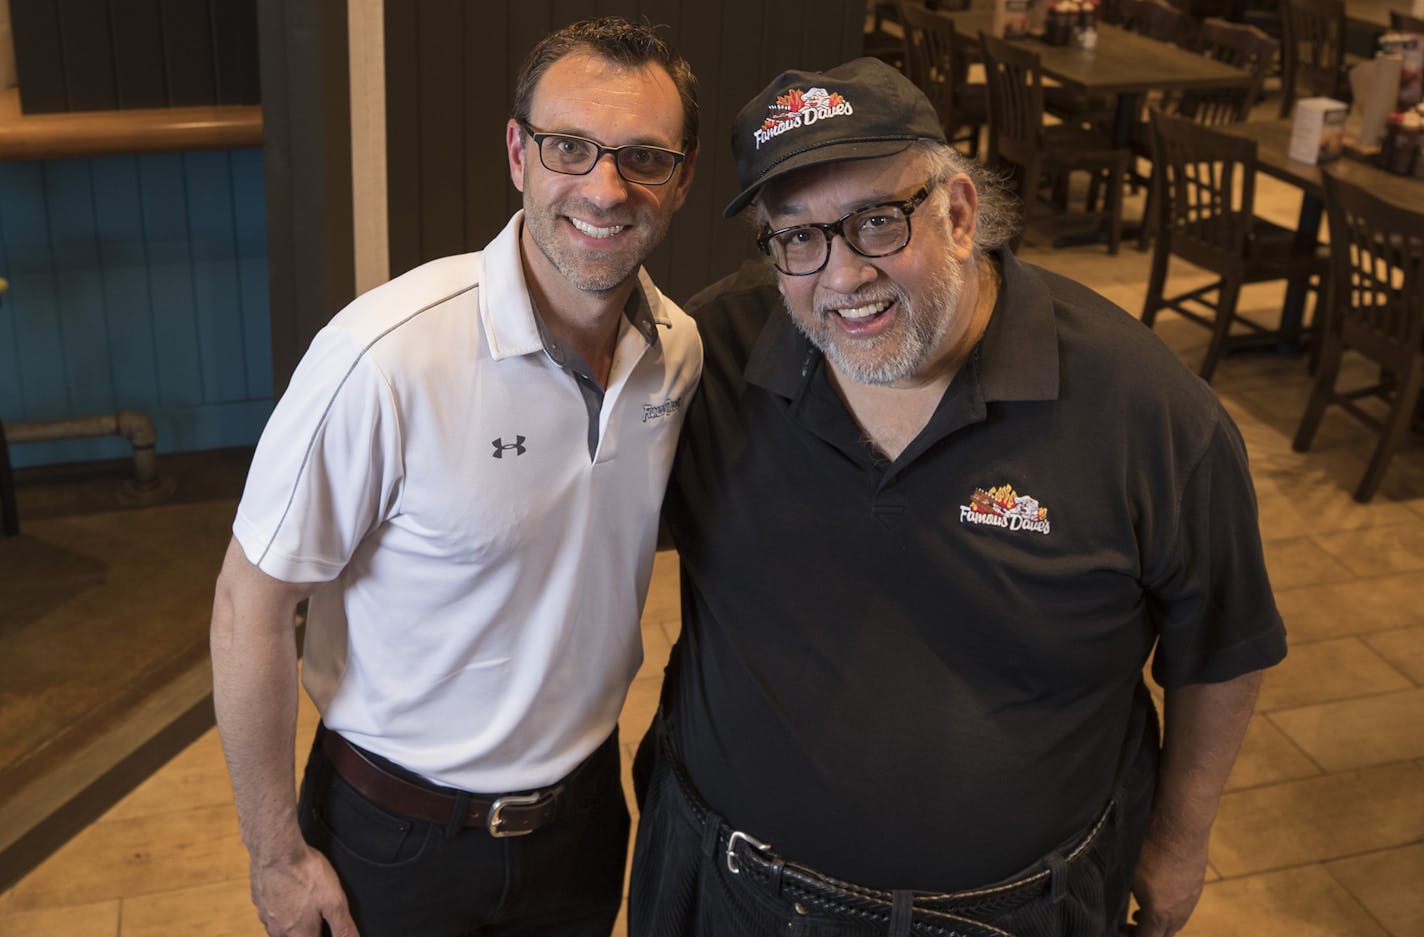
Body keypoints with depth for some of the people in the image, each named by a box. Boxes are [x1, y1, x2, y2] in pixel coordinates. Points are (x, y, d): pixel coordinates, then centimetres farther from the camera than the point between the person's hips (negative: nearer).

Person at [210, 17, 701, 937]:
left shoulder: (680, 352, -7)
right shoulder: (386, 357, -26)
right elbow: (251, 607, -18)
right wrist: (277, 853, -12)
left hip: (582, 813, 5)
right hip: (397, 835, -4)